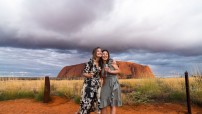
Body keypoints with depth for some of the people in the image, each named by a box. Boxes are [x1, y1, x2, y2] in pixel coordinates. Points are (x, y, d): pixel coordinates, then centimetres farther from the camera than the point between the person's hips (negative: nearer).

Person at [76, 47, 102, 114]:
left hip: (97, 85, 7)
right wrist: (89, 75, -33)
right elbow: (84, 73, -14)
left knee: (96, 102, 9)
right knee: (86, 102, 0)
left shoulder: (100, 63, 6)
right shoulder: (90, 63, -14)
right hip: (89, 85, -6)